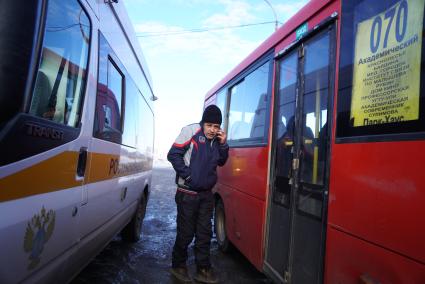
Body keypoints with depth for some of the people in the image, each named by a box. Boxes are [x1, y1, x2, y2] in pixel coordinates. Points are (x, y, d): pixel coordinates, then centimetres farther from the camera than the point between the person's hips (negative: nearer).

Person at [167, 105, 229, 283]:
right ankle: (178, 266, 27)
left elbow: (221, 162, 15)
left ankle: (203, 270, 26)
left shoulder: (217, 139, 7)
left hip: (206, 194, 6)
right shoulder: (191, 131, -12)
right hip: (187, 193, -6)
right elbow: (173, 154, -13)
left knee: (205, 233, 12)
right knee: (185, 233, 5)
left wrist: (223, 144, -1)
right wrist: (187, 174, -16)